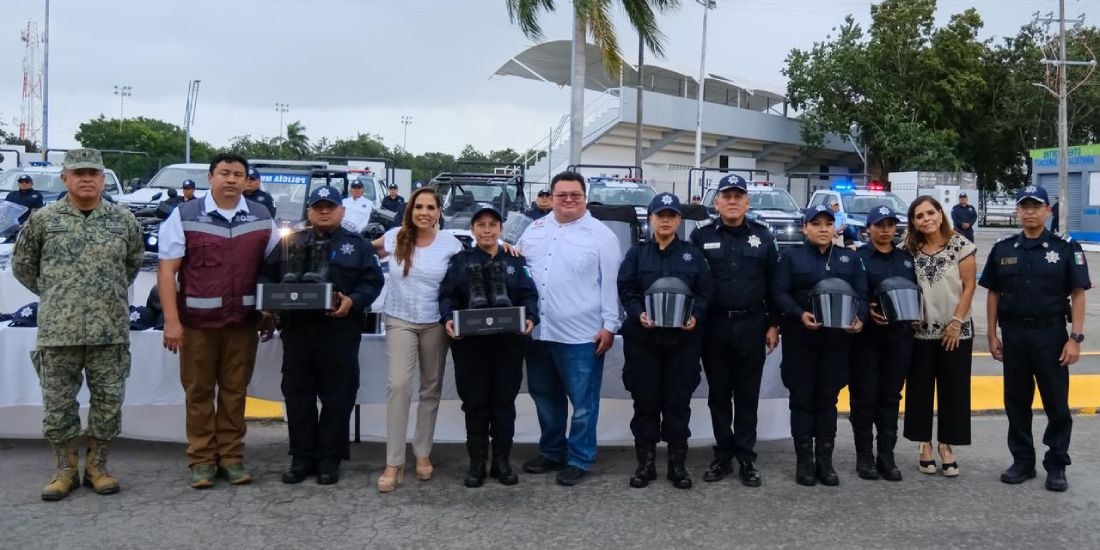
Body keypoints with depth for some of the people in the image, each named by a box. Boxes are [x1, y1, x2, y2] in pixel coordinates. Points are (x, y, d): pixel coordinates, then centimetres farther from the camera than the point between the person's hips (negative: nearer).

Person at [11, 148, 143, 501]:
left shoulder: (124, 219, 4)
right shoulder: (43, 219, 2)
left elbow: (134, 261, 20)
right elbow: (21, 264, 14)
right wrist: (53, 294, 13)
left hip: (111, 330, 1)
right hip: (57, 330, 0)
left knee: (108, 401, 6)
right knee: (58, 403, 6)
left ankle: (96, 466, 21)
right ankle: (65, 470, 20)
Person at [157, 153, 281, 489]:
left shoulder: (261, 218, 6)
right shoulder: (185, 216, -2)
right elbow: (167, 269, -5)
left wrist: (270, 314, 6)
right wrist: (171, 320, -12)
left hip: (244, 321, 2)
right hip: (197, 320, -2)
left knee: (235, 391, 9)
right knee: (199, 392, 5)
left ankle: (231, 457, 18)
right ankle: (201, 460, 15)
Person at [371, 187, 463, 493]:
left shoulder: (450, 245, -5)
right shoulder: (395, 237, -3)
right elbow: (368, 250, 16)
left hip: (434, 323, 1)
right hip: (400, 321, -1)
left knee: (431, 388, 10)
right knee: (398, 385, -12)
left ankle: (423, 453, 25)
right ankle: (394, 463, -7)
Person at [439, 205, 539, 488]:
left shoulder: (516, 260, 10)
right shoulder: (460, 261, 9)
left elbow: (529, 294, 3)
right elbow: (447, 295, 1)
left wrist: (530, 318, -16)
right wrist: (448, 319, -17)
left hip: (508, 342, 1)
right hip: (469, 342, 0)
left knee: (504, 401, 7)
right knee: (475, 402, 4)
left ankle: (502, 461, 17)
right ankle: (476, 462, 14)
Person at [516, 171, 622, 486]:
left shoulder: (600, 235, -3)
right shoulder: (535, 229, 12)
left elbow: (610, 283, -6)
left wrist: (609, 325, -10)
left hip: (582, 336, -5)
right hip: (538, 332, 6)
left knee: (583, 402, 3)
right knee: (545, 398, 17)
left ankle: (579, 460, 16)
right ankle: (552, 452, 33)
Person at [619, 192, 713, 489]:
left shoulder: (693, 254, 9)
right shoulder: (637, 254, 8)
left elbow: (706, 291, 4)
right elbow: (626, 290, 2)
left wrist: (696, 315, -13)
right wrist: (639, 314, -15)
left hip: (683, 337, 0)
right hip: (643, 337, 0)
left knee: (679, 399, 4)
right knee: (645, 399, 3)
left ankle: (677, 462, 15)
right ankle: (645, 462, 14)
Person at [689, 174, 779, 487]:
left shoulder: (762, 236, 6)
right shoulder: (702, 236, 3)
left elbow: (773, 283, 6)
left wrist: (773, 325, 3)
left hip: (752, 325, 0)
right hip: (714, 326, 0)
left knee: (747, 395, 5)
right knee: (718, 394, 7)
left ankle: (746, 459, 12)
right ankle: (723, 456, 17)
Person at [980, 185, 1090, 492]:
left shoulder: (1066, 248, -2)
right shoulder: (1003, 249, 5)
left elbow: (1077, 295, -3)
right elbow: (993, 294, 8)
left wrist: (1075, 337, -10)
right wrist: (993, 335, 3)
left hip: (1051, 334, -2)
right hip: (1013, 334, 3)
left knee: (1057, 404, 4)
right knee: (1016, 403, 10)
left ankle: (1057, 466, 16)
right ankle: (1022, 462, 22)